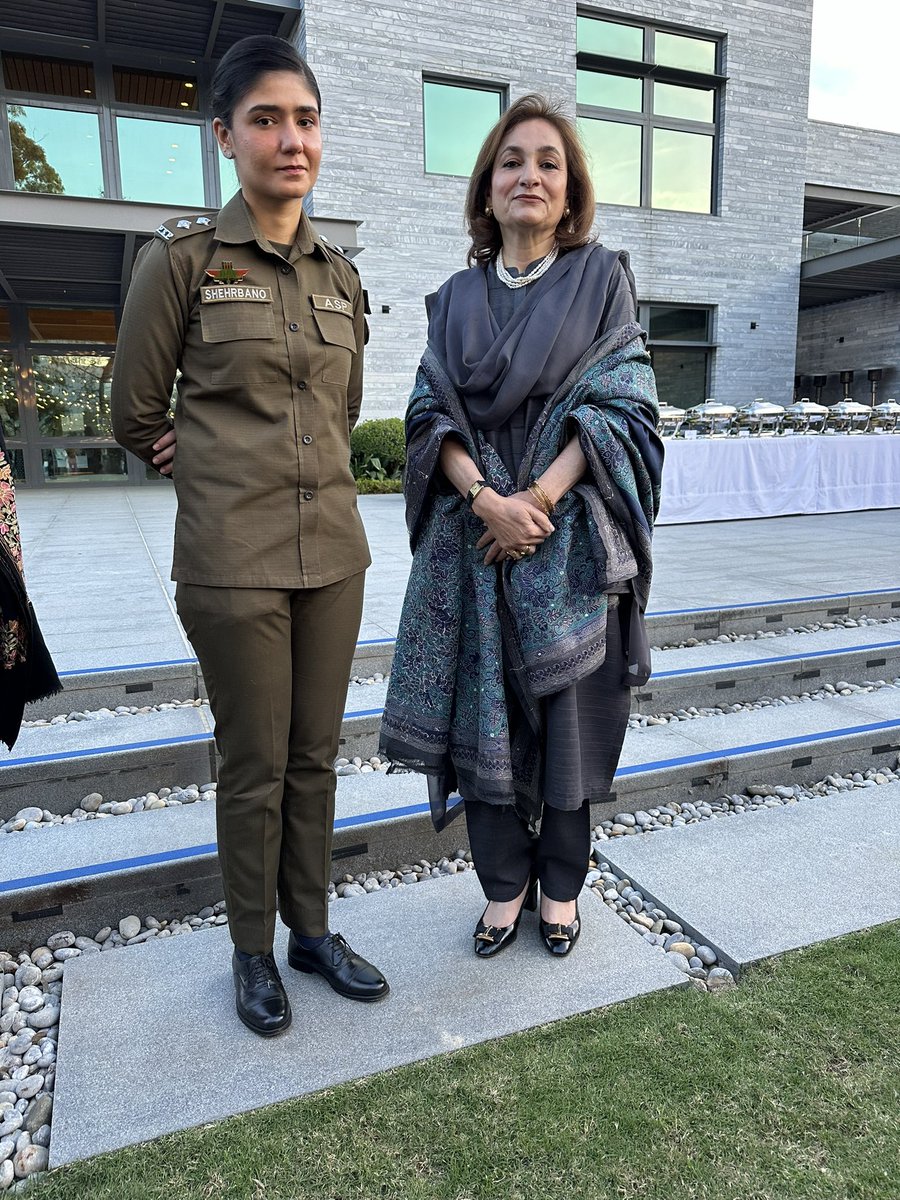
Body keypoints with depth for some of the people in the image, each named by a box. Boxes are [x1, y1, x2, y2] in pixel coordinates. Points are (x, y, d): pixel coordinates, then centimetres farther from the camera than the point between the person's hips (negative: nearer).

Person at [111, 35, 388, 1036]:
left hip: (331, 549, 5)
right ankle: (252, 952, 27)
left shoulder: (339, 275, 11)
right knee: (253, 764, 5)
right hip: (233, 557, -4)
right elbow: (134, 413, 3)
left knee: (315, 754, 12)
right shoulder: (181, 258, -4)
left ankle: (312, 930, 31)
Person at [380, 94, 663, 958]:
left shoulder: (602, 279, 5)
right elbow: (432, 412, 3)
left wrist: (539, 499, -16)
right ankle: (504, 885, 24)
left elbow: (618, 405, -5)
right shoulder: (456, 299, 12)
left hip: (571, 539, -2)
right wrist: (487, 498, -15)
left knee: (568, 714, 5)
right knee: (484, 713, 5)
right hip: (475, 538, 2)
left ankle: (560, 886, 26)